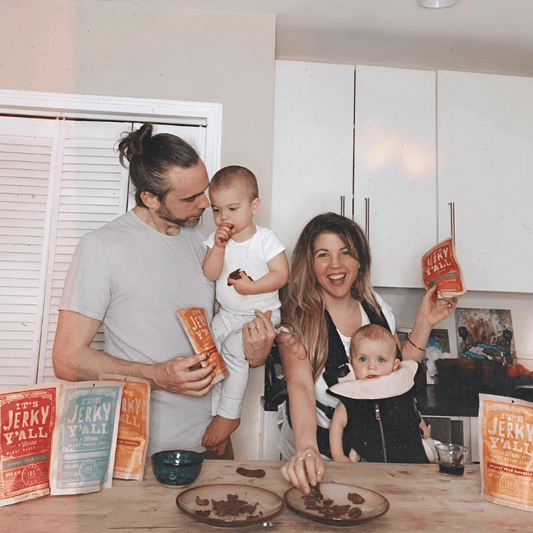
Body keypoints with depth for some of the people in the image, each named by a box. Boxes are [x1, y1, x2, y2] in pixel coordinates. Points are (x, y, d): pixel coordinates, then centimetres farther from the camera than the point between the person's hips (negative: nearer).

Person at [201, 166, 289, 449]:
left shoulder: (265, 238, -9)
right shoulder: (217, 239, 3)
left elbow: (281, 274, -13)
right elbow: (210, 275, -7)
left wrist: (250, 287, -20)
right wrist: (218, 247, -21)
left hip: (261, 313, -5)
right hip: (227, 313, 6)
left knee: (233, 348, -25)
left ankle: (229, 415, -10)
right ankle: (213, 411, 13)